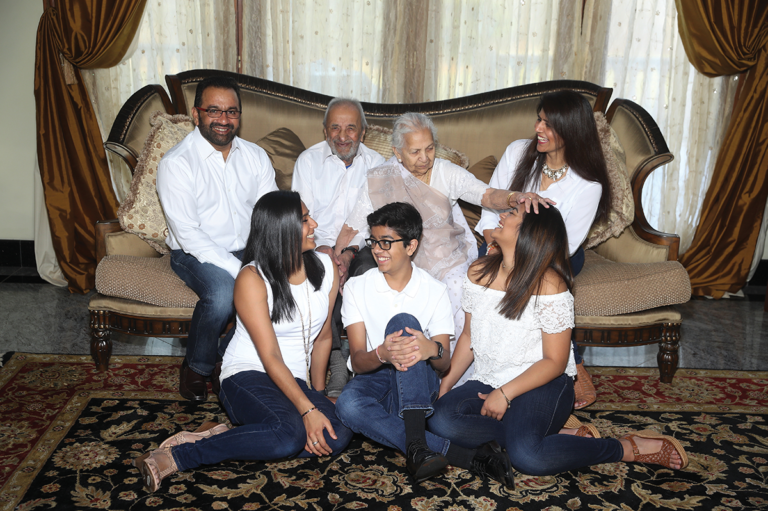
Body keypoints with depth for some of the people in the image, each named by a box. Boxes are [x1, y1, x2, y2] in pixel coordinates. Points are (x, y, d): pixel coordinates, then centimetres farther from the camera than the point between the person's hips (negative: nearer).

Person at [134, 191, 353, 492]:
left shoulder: (325, 268, 3)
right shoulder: (252, 280, -14)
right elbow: (270, 357, -18)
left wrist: (318, 394, 9)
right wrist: (307, 411, -24)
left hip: (296, 381, 6)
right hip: (248, 376, -6)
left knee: (337, 437, -24)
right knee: (290, 433, -36)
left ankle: (224, 438, -15)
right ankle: (175, 457, -24)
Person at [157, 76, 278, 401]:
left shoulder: (255, 156, 6)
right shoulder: (176, 163, -11)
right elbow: (188, 234, -18)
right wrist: (240, 271, -26)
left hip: (249, 250, 5)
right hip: (196, 253, -4)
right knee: (223, 293, -35)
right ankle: (196, 368, -5)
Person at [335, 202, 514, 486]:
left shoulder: (435, 291, 0)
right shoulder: (356, 288, 0)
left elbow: (445, 363, -5)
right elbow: (357, 361, -8)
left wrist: (432, 349, -31)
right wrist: (382, 354, -33)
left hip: (416, 387, -1)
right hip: (373, 380, 1)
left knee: (403, 321, -31)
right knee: (348, 405, -36)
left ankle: (417, 446, -43)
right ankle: (466, 456, -37)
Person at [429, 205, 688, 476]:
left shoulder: (549, 286, -14)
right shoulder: (478, 272, 5)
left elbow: (555, 362, -13)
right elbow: (468, 335, 12)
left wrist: (505, 393, -20)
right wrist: (445, 384, 1)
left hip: (543, 385, -6)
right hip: (487, 382, 6)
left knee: (527, 456, -34)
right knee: (440, 419, -25)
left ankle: (629, 448, -8)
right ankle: (560, 434, -14)